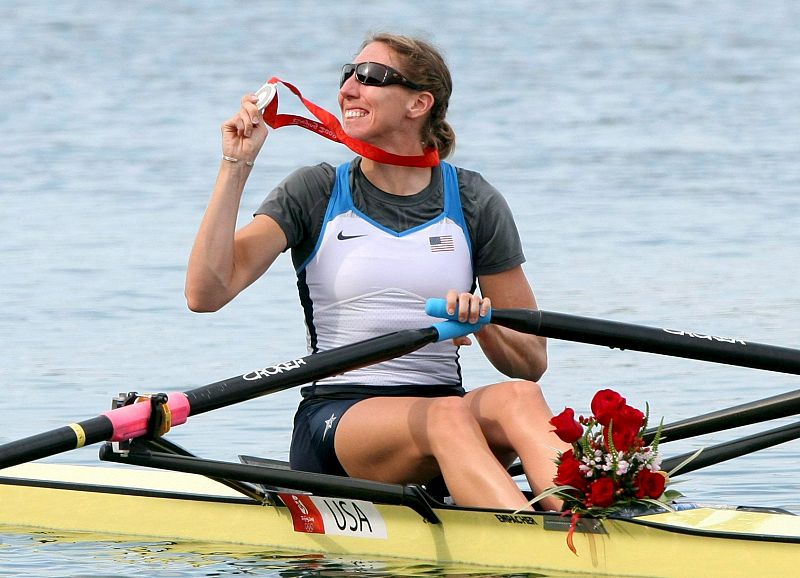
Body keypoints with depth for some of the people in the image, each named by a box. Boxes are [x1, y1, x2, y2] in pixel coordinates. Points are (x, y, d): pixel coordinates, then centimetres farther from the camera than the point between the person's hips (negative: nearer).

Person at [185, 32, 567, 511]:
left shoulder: (473, 203, 9)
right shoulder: (315, 194, 7)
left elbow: (531, 363, 9)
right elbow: (206, 294, -7)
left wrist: (482, 322, -12)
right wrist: (236, 167, -8)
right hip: (334, 419, -2)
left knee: (518, 398, -32)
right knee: (447, 416, -34)